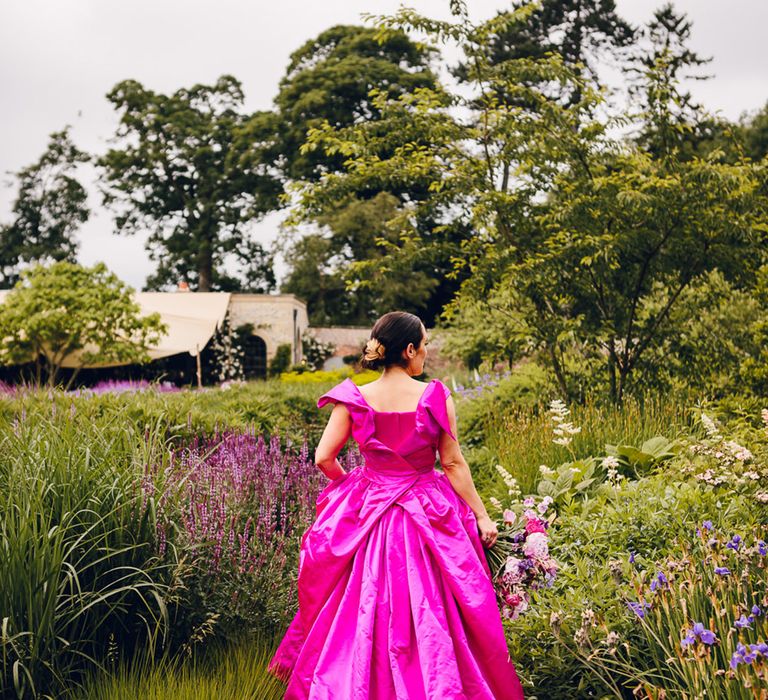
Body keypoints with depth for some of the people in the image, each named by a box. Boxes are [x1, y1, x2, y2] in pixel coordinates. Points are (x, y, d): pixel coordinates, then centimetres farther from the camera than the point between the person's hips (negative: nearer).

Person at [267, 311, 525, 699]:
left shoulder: (355, 399, -6)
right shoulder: (435, 396, -11)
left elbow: (323, 458, -6)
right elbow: (453, 464, -8)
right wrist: (482, 515, 0)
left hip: (366, 515, 2)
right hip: (427, 516, -2)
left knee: (362, 614, 15)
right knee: (429, 615, 9)